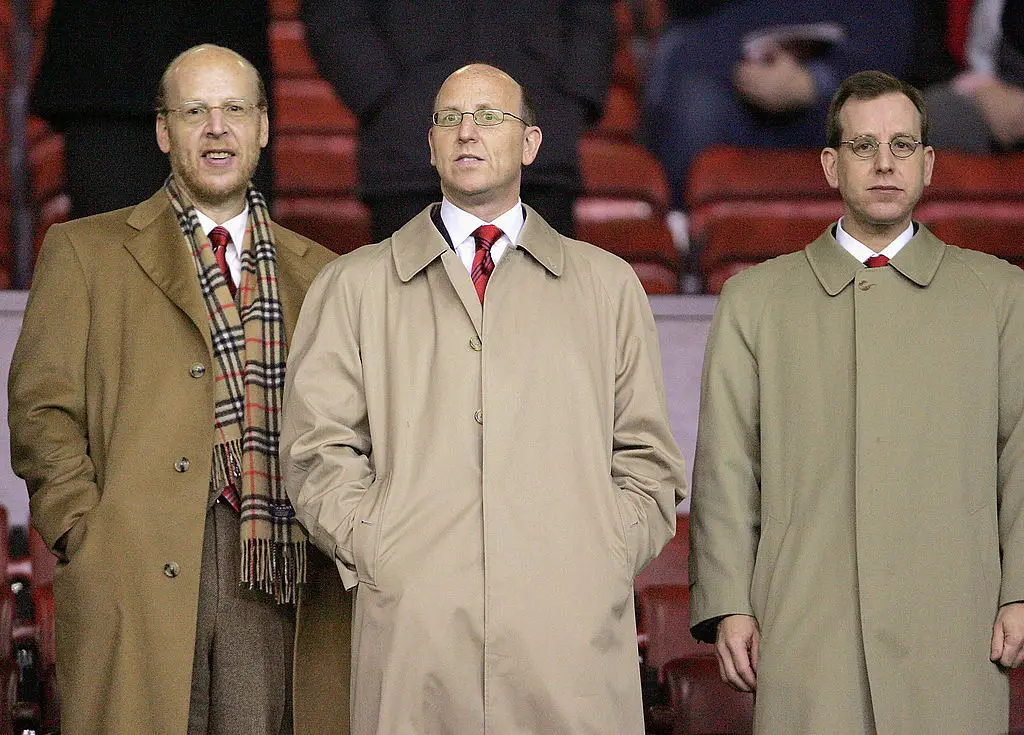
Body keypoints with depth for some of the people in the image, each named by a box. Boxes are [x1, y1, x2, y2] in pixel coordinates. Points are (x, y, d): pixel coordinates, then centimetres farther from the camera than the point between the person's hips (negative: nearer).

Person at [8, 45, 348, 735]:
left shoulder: (315, 273, 18)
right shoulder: (84, 253, 9)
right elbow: (43, 412, 3)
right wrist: (89, 540, -8)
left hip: (280, 578, 2)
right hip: (139, 579, -2)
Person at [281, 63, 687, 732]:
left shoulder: (607, 285, 17)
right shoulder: (354, 286, 14)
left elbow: (648, 459, 14)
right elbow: (318, 447, 7)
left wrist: (608, 563, 0)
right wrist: (379, 556, -5)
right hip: (413, 630, -1)